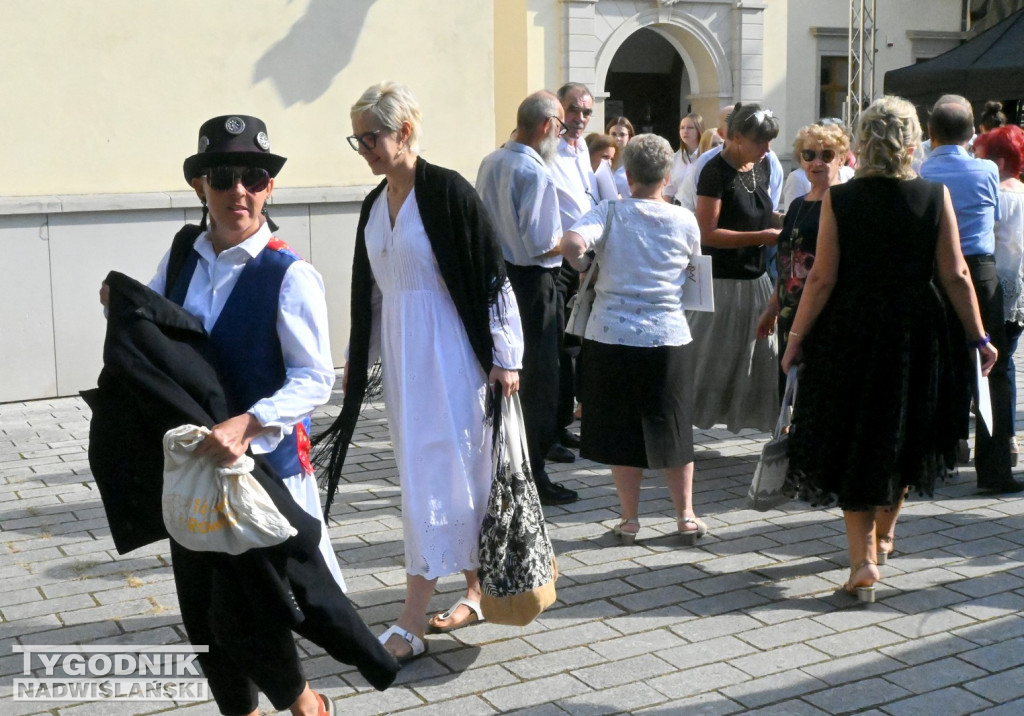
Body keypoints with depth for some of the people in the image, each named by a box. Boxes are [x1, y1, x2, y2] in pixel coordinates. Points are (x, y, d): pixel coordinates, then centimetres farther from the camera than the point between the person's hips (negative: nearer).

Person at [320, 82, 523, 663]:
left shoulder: (447, 191, -13)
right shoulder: (375, 204, 10)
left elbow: (491, 274, -12)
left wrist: (505, 357, -13)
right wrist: (358, 359, 20)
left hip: (447, 351, -7)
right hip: (400, 353, 7)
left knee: (434, 479, -5)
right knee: (455, 476, 14)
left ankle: (411, 627, -1)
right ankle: (477, 592, 28)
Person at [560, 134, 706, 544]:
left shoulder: (609, 213, -6)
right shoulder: (684, 221, 0)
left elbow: (572, 243, -23)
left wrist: (583, 265, -3)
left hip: (611, 335, -1)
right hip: (667, 336, 1)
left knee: (621, 428, 10)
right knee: (673, 426, 14)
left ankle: (630, 518, 17)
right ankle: (686, 515, 21)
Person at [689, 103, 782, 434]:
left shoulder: (762, 165, 8)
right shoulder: (716, 171, -15)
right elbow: (707, 233, -20)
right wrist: (761, 237, -23)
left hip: (756, 279, 7)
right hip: (722, 281, -7)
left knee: (765, 356, 12)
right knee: (710, 360, 2)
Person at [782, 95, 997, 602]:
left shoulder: (839, 200, -9)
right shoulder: (935, 196, -6)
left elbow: (822, 279, -10)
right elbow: (956, 277, -5)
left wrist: (797, 337, 0)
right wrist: (978, 338, 4)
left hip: (849, 334, -2)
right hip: (915, 333, 2)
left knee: (853, 444, 8)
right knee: (902, 437, 20)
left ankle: (863, 558, -1)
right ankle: (883, 535, 40)